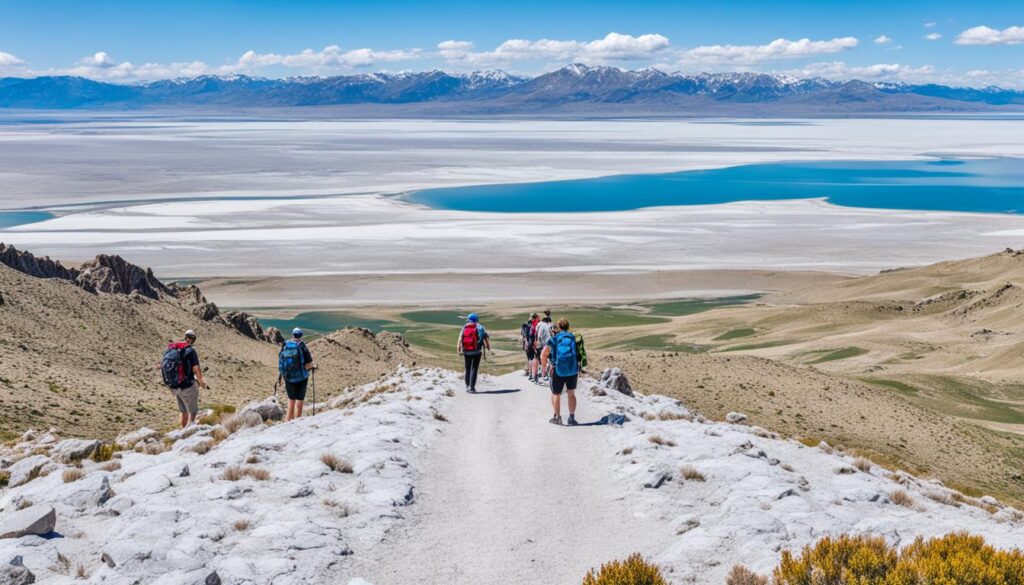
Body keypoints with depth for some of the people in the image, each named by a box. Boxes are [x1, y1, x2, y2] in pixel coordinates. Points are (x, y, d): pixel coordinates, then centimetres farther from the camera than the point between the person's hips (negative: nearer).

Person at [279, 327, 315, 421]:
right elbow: (309, 364, -14)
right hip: (301, 378, -3)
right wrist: (313, 366, 8)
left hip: (288, 378, 4)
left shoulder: (284, 347, -5)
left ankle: (289, 421, 26)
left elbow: (280, 362, 2)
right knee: (299, 402, 7)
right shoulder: (302, 347, -15)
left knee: (291, 400, 20)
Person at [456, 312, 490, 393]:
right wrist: (488, 347, 0)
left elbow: (460, 339, -6)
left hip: (466, 352, 2)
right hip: (477, 352, -2)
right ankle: (472, 388, -4)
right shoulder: (480, 328, 2)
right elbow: (486, 337, -6)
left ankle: (467, 386, 15)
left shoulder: (464, 328, 5)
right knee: (474, 370, 1)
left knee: (467, 369, 18)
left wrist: (459, 350, -7)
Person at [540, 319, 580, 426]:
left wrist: (544, 368, 25)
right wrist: (578, 372, 14)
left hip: (558, 370, -2)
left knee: (556, 394, 13)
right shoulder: (574, 338, 8)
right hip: (573, 369, 2)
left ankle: (557, 417, 15)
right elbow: (580, 355, 5)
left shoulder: (553, 340, 4)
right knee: (571, 393, 16)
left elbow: (543, 356, 9)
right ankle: (571, 418, 17)